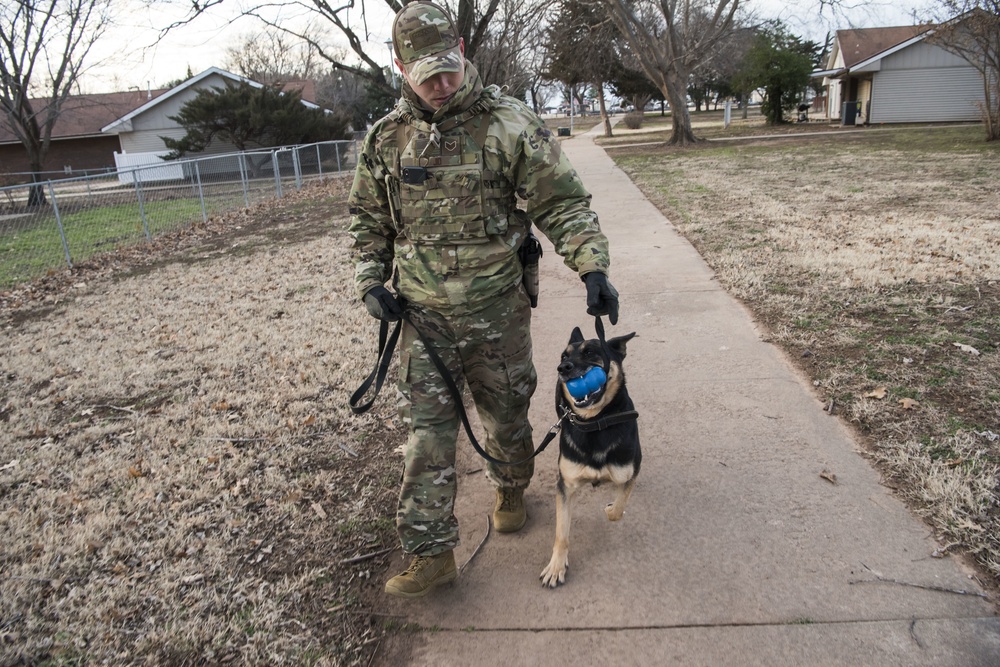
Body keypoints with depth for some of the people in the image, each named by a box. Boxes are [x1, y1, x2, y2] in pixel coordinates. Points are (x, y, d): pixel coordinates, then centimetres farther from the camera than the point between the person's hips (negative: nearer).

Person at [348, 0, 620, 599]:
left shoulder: (510, 123, -8)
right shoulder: (387, 137, 3)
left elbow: (563, 202, -7)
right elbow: (369, 219, 15)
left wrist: (593, 267, -19)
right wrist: (371, 280, 3)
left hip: (497, 310, -2)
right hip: (423, 315, 2)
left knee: (506, 415, 16)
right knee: (427, 433, 2)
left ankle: (512, 490, 46)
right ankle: (432, 553, 14)